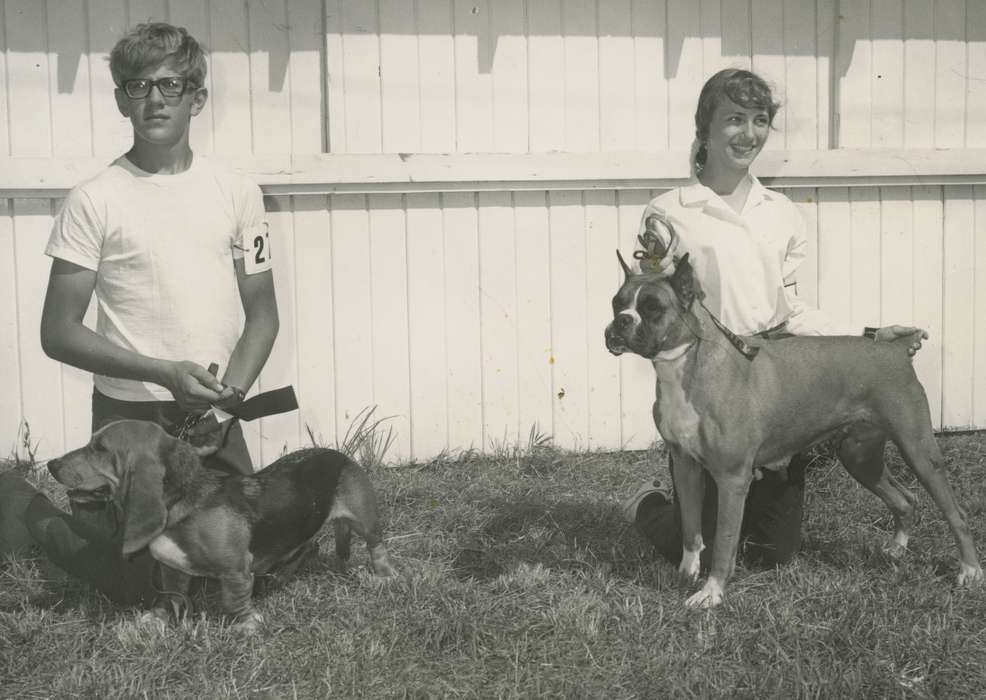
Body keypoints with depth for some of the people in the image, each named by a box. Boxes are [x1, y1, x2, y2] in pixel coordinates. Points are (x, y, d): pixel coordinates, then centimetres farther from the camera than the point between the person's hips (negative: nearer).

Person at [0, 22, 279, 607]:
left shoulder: (237, 193, 1)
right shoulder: (95, 201, -9)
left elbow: (261, 312, 7)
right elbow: (59, 333, -9)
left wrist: (230, 394, -9)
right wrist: (165, 374, -18)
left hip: (215, 416, 4)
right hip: (130, 417, -4)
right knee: (139, 586, 0)